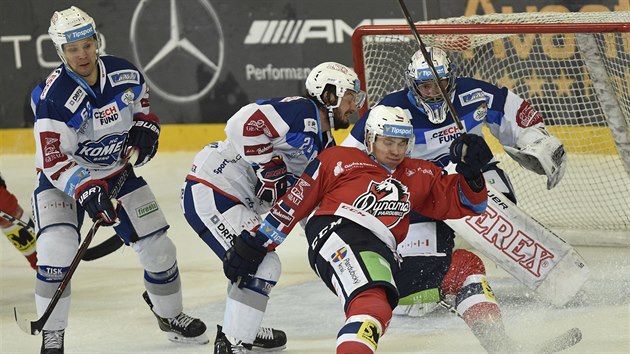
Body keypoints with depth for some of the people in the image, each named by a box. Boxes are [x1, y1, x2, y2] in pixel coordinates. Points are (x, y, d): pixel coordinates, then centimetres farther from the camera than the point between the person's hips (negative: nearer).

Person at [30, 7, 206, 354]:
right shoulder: (54, 97, -27)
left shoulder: (124, 74, -11)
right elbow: (54, 160, -28)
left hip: (118, 173, 5)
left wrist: (145, 126, -6)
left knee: (158, 247, 7)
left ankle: (169, 314, 34)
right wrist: (85, 189, -40)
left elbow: (141, 98, 13)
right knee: (56, 248, -26)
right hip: (63, 180, -5)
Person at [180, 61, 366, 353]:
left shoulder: (325, 145, 15)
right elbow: (243, 124, -29)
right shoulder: (299, 112, -16)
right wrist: (268, 168, -25)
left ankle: (242, 330, 46)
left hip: (241, 202, 11)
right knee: (261, 265, -16)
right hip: (210, 191, -11)